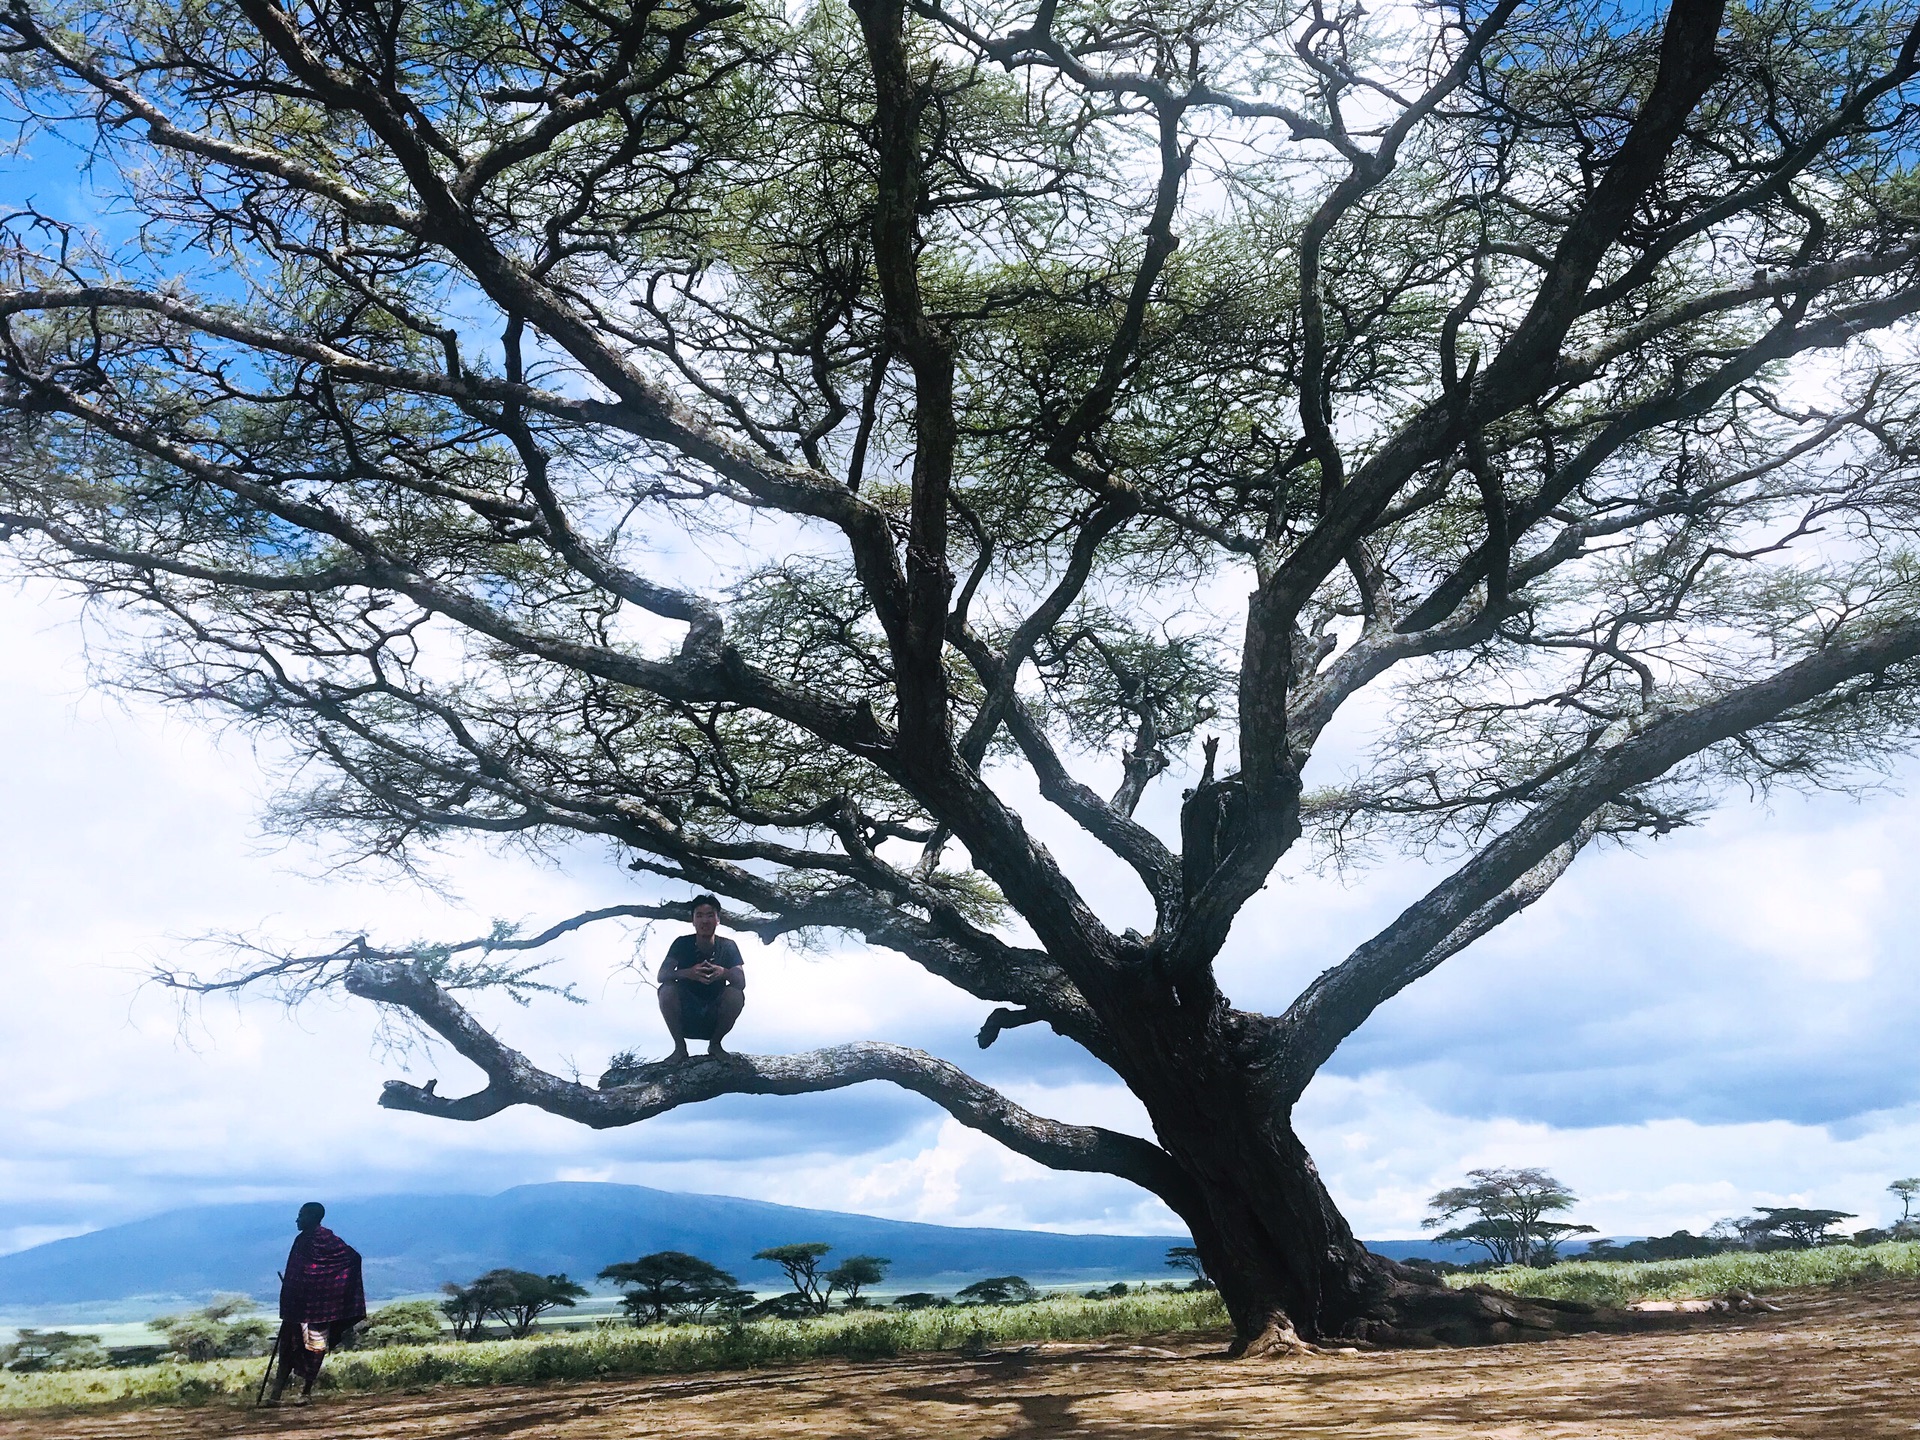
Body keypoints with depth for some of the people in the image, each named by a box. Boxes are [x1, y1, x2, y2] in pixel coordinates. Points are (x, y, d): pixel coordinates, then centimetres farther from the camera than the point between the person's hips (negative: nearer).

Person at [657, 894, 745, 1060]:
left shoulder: (727, 947, -5)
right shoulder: (682, 944, -6)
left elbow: (742, 983, -15)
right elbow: (661, 975, -18)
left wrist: (724, 973, -39)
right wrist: (687, 973, -39)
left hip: (714, 1018, 1)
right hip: (684, 1018, -1)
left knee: (736, 994, -28)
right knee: (667, 989, -28)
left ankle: (715, 1044, -4)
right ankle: (680, 1046, -10)